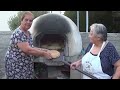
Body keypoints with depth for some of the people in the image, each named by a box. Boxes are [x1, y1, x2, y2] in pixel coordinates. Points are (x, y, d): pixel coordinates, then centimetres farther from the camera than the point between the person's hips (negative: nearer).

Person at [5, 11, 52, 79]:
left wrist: (43, 50, 4)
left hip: (26, 65, 9)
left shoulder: (28, 33, 8)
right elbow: (27, 50, -29)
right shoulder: (18, 33, -21)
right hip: (16, 65, -9)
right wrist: (44, 54, -21)